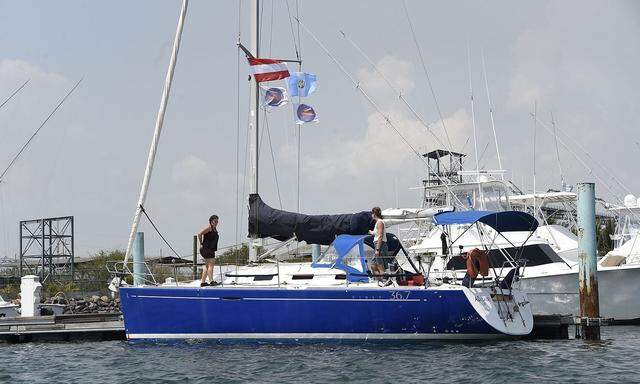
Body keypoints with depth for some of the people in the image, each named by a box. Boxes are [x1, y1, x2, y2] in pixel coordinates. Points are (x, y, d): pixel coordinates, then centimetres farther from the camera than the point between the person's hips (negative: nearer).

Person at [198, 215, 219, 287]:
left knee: (207, 265, 11)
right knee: (211, 264, -13)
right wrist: (201, 244, -13)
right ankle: (211, 281, -14)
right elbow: (199, 234, -17)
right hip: (207, 248, -10)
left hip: (211, 250, 10)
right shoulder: (209, 227, -9)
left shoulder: (215, 229, 19)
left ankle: (203, 282, 14)